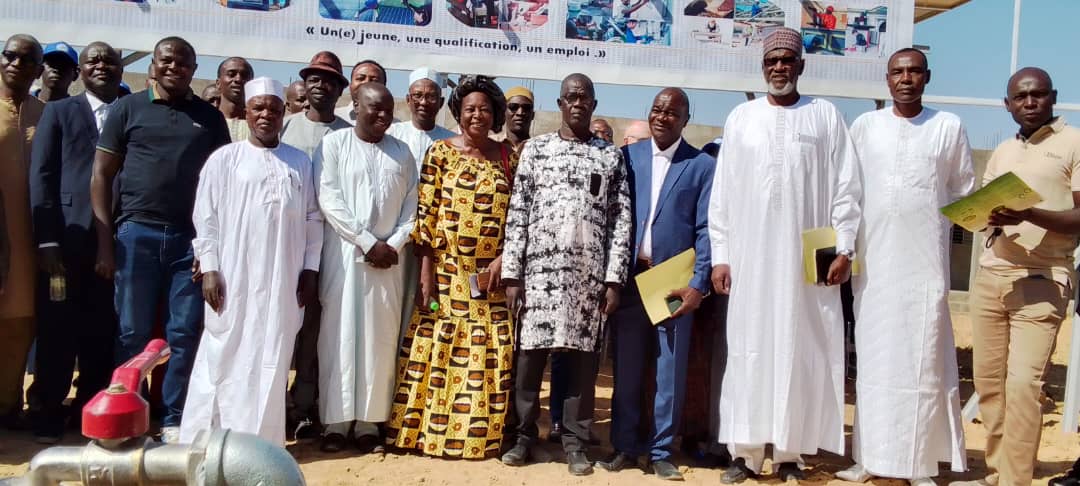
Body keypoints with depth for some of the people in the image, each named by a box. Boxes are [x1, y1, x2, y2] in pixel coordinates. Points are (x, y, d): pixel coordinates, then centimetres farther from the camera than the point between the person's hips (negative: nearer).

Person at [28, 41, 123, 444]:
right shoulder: (58, 112, 10)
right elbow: (41, 176, 2)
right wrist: (47, 239, -8)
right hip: (67, 237, -1)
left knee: (102, 332, 6)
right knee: (57, 330, 4)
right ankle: (50, 412, 15)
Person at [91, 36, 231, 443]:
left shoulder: (210, 117, 10)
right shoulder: (127, 108, 7)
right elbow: (101, 175, 5)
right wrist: (105, 241, -2)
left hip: (192, 238, 1)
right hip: (136, 233, -1)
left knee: (185, 334, 2)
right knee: (132, 333, 5)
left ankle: (174, 420, 13)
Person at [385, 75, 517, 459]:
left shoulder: (508, 157, 6)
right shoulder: (441, 152, 0)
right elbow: (425, 214, -3)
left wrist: (503, 258, -6)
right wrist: (426, 272, -8)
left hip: (493, 275, 2)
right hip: (446, 272, -2)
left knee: (489, 354, 5)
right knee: (438, 350, 3)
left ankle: (480, 433, 18)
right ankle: (429, 430, 15)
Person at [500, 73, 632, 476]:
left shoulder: (612, 156, 10)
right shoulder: (536, 149, 8)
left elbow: (622, 220, 5)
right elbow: (517, 214, 4)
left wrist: (614, 279, -2)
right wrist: (511, 274, -2)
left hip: (590, 274, 0)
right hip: (540, 269, 0)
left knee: (583, 358, 5)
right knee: (529, 355, 3)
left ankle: (576, 443, 16)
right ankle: (524, 435, 18)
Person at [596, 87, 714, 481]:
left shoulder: (703, 165, 2)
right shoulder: (627, 156, 7)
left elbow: (705, 230, -1)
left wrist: (698, 284, -10)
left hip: (675, 282, -1)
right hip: (629, 278, 2)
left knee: (670, 372, 6)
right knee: (626, 370, 9)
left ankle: (661, 452, 19)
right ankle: (625, 447, 21)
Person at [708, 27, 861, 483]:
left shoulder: (826, 115, 6)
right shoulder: (741, 117, 9)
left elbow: (845, 188, 3)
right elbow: (722, 192, 6)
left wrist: (844, 248, -5)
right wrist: (719, 254, 1)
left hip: (807, 257, -1)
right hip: (749, 256, 1)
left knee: (799, 353, 3)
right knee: (748, 351, 2)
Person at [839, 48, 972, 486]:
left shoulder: (949, 126, 5)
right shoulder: (865, 125, 7)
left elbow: (963, 191, 10)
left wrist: (939, 226, -1)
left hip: (926, 261, -1)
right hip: (874, 260, 1)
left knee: (923, 361, 0)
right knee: (873, 360, 6)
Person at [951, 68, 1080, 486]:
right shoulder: (1002, 152, 18)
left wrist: (1028, 215, -23)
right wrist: (989, 216, -4)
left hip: (1043, 280, -6)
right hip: (990, 275, 6)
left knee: (1023, 383, -11)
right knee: (988, 379, 7)